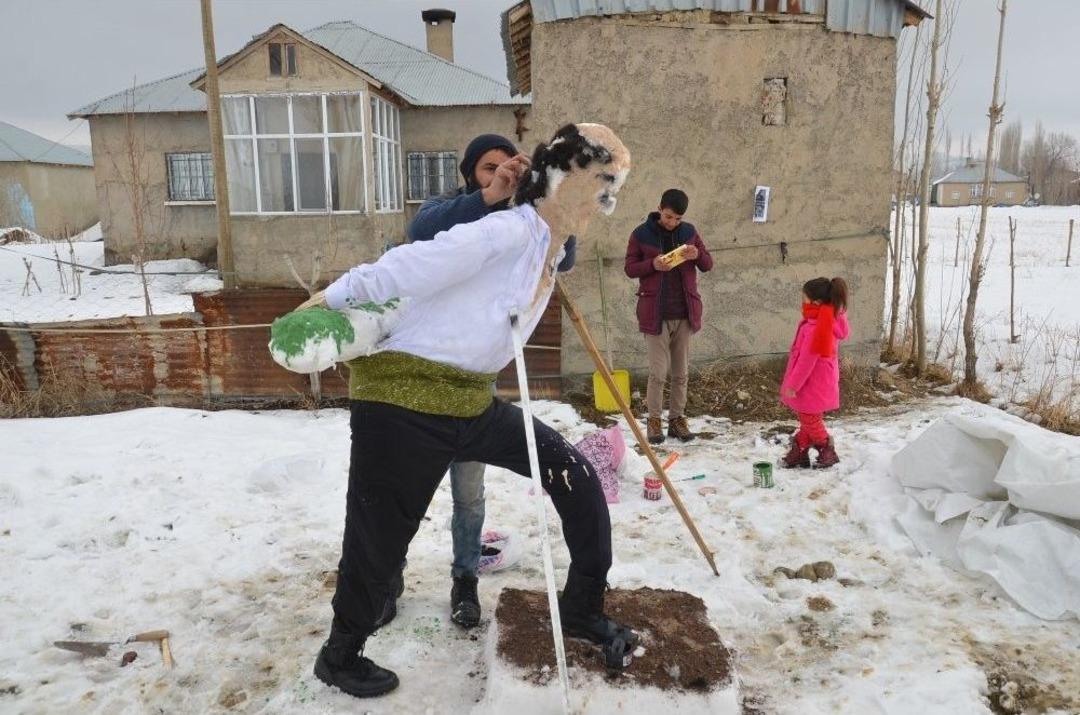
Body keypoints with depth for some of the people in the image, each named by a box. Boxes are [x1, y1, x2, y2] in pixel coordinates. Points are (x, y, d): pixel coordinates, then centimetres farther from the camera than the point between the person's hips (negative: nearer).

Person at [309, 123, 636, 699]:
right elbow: (411, 268, -20)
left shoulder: (551, 252, 10)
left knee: (575, 474, 7)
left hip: (470, 403, 9)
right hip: (403, 400, -8)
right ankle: (339, 656, 35)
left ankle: (582, 610, 22)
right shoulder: (512, 230, -21)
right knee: (380, 539, 7)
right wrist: (335, 299, -12)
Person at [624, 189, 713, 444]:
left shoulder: (689, 232, 7)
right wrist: (652, 264, -18)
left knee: (681, 372, 9)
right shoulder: (641, 234, -2)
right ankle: (654, 420, 12)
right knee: (658, 372, -2)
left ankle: (677, 419, 20)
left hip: (685, 313, 3)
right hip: (655, 313, -3)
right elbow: (630, 268, 0)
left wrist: (698, 255, -11)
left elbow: (708, 265, 11)